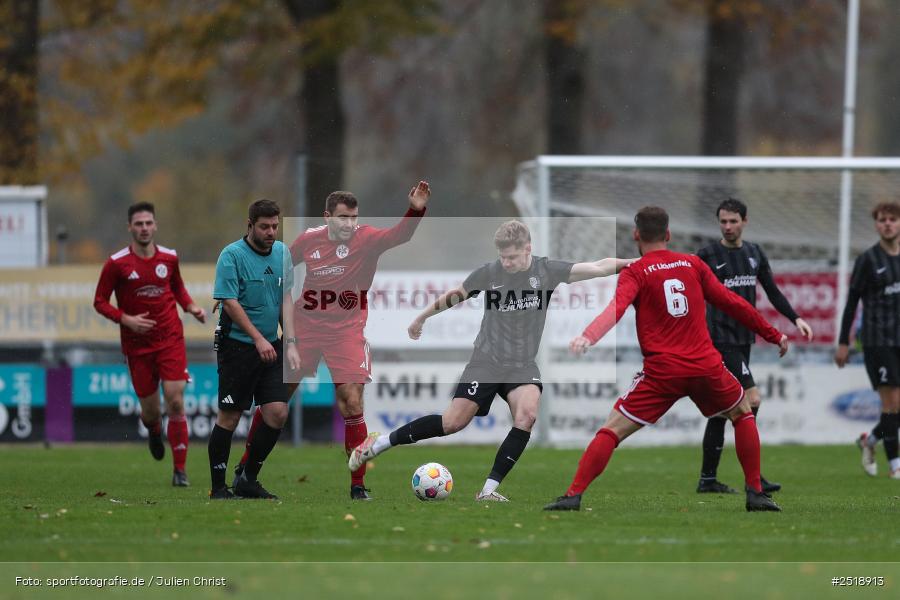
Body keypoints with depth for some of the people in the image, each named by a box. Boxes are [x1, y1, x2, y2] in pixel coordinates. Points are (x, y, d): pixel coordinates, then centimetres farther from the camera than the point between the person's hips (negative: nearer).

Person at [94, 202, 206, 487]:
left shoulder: (169, 258, 2)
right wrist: (126, 319, -16)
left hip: (171, 340, 1)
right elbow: (100, 301, -1)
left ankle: (179, 470, -5)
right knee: (150, 410, 4)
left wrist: (191, 307, 2)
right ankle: (153, 431, 44)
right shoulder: (117, 263, -7)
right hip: (137, 344, -1)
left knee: (175, 403, -12)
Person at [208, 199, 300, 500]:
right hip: (237, 347, -6)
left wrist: (290, 344, 2)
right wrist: (258, 339, -20)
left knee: (277, 413, -3)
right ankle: (218, 488, 6)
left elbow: (285, 300, 11)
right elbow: (230, 302, -15)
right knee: (230, 416, -3)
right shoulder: (232, 255, -11)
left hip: (271, 347, 6)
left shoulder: (282, 253, 8)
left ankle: (248, 480, 12)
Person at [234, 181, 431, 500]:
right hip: (305, 328, 2)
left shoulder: (366, 239, -10)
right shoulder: (308, 240, -2)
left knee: (351, 404, -10)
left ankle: (358, 486, -2)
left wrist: (415, 211, -47)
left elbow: (398, 235, -29)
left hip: (346, 331, -2)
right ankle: (247, 463, 27)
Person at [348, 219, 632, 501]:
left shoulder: (547, 271, -6)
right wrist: (421, 318, 21)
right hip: (487, 360, -1)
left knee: (527, 415, -26)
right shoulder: (488, 273, -6)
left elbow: (598, 268, -11)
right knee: (454, 421, -9)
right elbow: (454, 296, 10)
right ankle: (379, 443, 7)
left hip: (523, 364, 1)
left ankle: (489, 490, -21)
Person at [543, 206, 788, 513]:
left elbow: (616, 307, -19)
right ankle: (756, 493, 21)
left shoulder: (635, 273, 2)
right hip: (706, 367, 3)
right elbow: (732, 303, 16)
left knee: (611, 430, 1)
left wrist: (587, 337, -35)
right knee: (743, 414, 27)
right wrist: (773, 335, 25)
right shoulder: (693, 264, 12)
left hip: (662, 372, -3)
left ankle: (573, 495, -11)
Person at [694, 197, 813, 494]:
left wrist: (796, 318, 8)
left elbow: (773, 291, 19)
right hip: (721, 339, -6)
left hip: (743, 340, 6)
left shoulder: (755, 253, 12)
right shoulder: (708, 255, -5)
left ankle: (707, 479, 13)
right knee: (751, 399, -17)